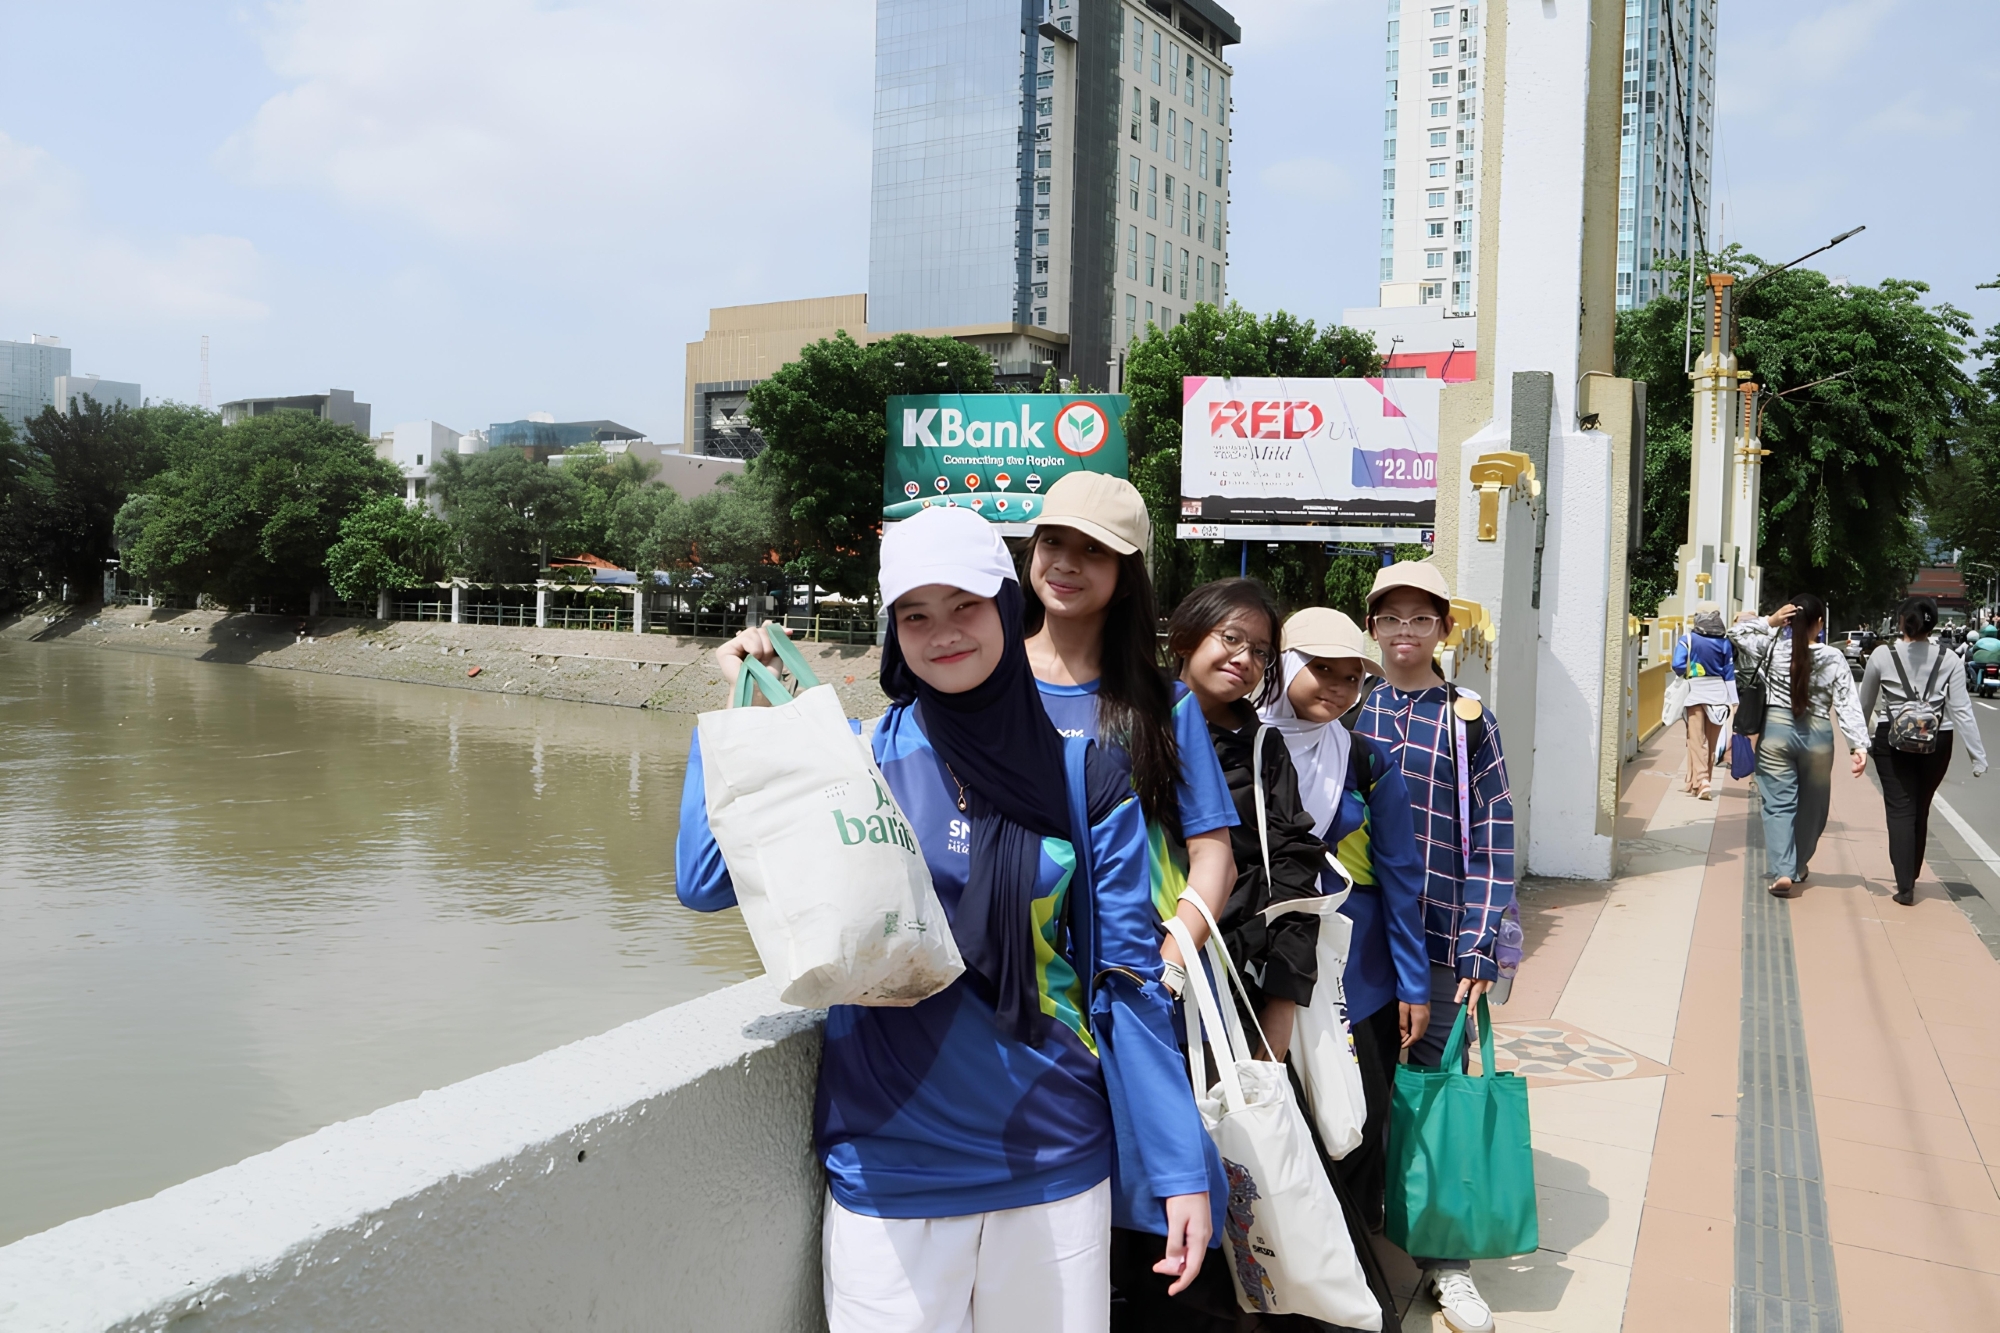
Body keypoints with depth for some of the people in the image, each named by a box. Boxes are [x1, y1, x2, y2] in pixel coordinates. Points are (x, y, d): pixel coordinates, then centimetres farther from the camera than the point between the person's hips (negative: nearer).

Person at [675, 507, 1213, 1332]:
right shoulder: (859, 761, -3)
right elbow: (706, 880, -10)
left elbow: (1126, 977, 0)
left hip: (1055, 1163, 1)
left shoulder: (1085, 781, -2)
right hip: (888, 1166, -1)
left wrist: (1182, 1170, -1)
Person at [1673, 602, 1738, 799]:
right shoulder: (1724, 641, 0)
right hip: (1717, 694, 3)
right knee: (1712, 742, 13)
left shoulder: (1688, 639, -8)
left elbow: (1678, 666, -17)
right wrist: (1733, 700, 6)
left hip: (1695, 693, -3)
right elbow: (1729, 673, 3)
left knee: (1697, 740, -2)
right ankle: (1702, 781, 22)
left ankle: (1701, 781, -16)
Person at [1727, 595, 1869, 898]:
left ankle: (1782, 871, -14)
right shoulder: (1834, 658, -5)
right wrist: (1859, 745, -11)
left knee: (1778, 804, 0)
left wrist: (1769, 622, -1)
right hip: (1817, 735, 1)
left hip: (1776, 730, 0)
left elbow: (1736, 631, 8)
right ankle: (1798, 866, 31)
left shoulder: (1774, 648, -5)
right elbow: (1847, 704, -9)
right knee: (1811, 806, 18)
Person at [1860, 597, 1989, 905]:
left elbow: (1865, 705, 5)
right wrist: (1978, 756, -2)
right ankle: (1910, 878, 27)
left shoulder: (1882, 655, -5)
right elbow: (1961, 710, -6)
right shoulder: (1948, 659, -4)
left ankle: (1905, 886, -8)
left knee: (1900, 810, 0)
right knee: (1920, 810, 15)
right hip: (1936, 741, 2)